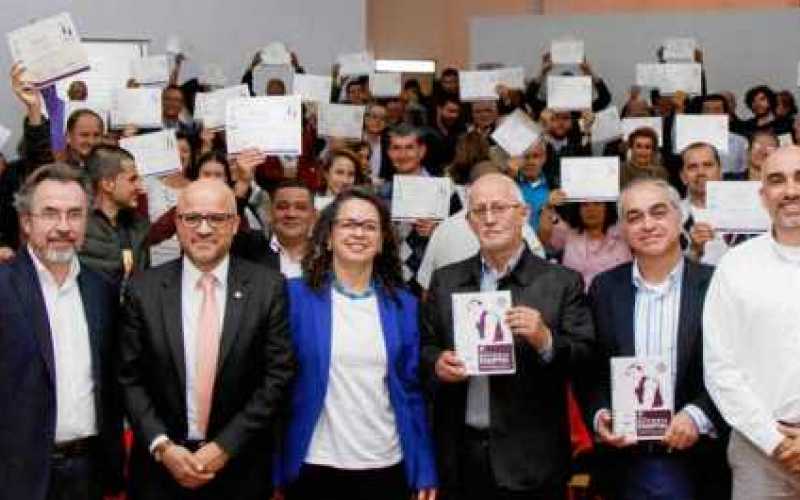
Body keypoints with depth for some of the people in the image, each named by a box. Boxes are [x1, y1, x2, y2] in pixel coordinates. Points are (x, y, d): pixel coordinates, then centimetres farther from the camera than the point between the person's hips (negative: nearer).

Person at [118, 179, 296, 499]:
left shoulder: (268, 287, -5)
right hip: (161, 464, 1)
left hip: (241, 468, 0)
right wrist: (162, 446, -12)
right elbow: (129, 378, 0)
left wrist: (225, 447, -11)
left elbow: (278, 375, -7)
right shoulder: (144, 289, -1)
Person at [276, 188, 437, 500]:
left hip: (387, 467, 2)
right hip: (315, 467, -2)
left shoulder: (404, 305, 5)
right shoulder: (296, 296, -2)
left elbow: (412, 389, 7)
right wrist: (275, 474, -5)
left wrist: (425, 472, 3)